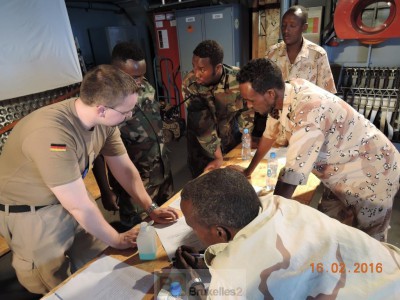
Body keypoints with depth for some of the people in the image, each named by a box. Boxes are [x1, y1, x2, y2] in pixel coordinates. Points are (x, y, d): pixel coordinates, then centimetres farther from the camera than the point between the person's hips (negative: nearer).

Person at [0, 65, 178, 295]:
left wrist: (150, 208, -2)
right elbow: (80, 206, -31)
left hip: (71, 197, 6)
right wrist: (117, 240, -16)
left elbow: (125, 168, -2)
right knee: (59, 286, 12)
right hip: (29, 212, -6)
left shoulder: (104, 121, -15)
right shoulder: (51, 134, -38)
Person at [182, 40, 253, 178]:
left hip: (232, 141, 2)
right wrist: (217, 156, -21)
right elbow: (203, 124, -24)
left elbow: (246, 110, -7)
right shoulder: (189, 84, -26)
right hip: (202, 148, -1)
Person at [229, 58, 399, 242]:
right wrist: (248, 171, 13)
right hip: (343, 173, 8)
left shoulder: (308, 109, -38)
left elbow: (292, 175, -38)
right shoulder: (287, 92, -11)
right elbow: (269, 134, 4)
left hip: (372, 174, -7)